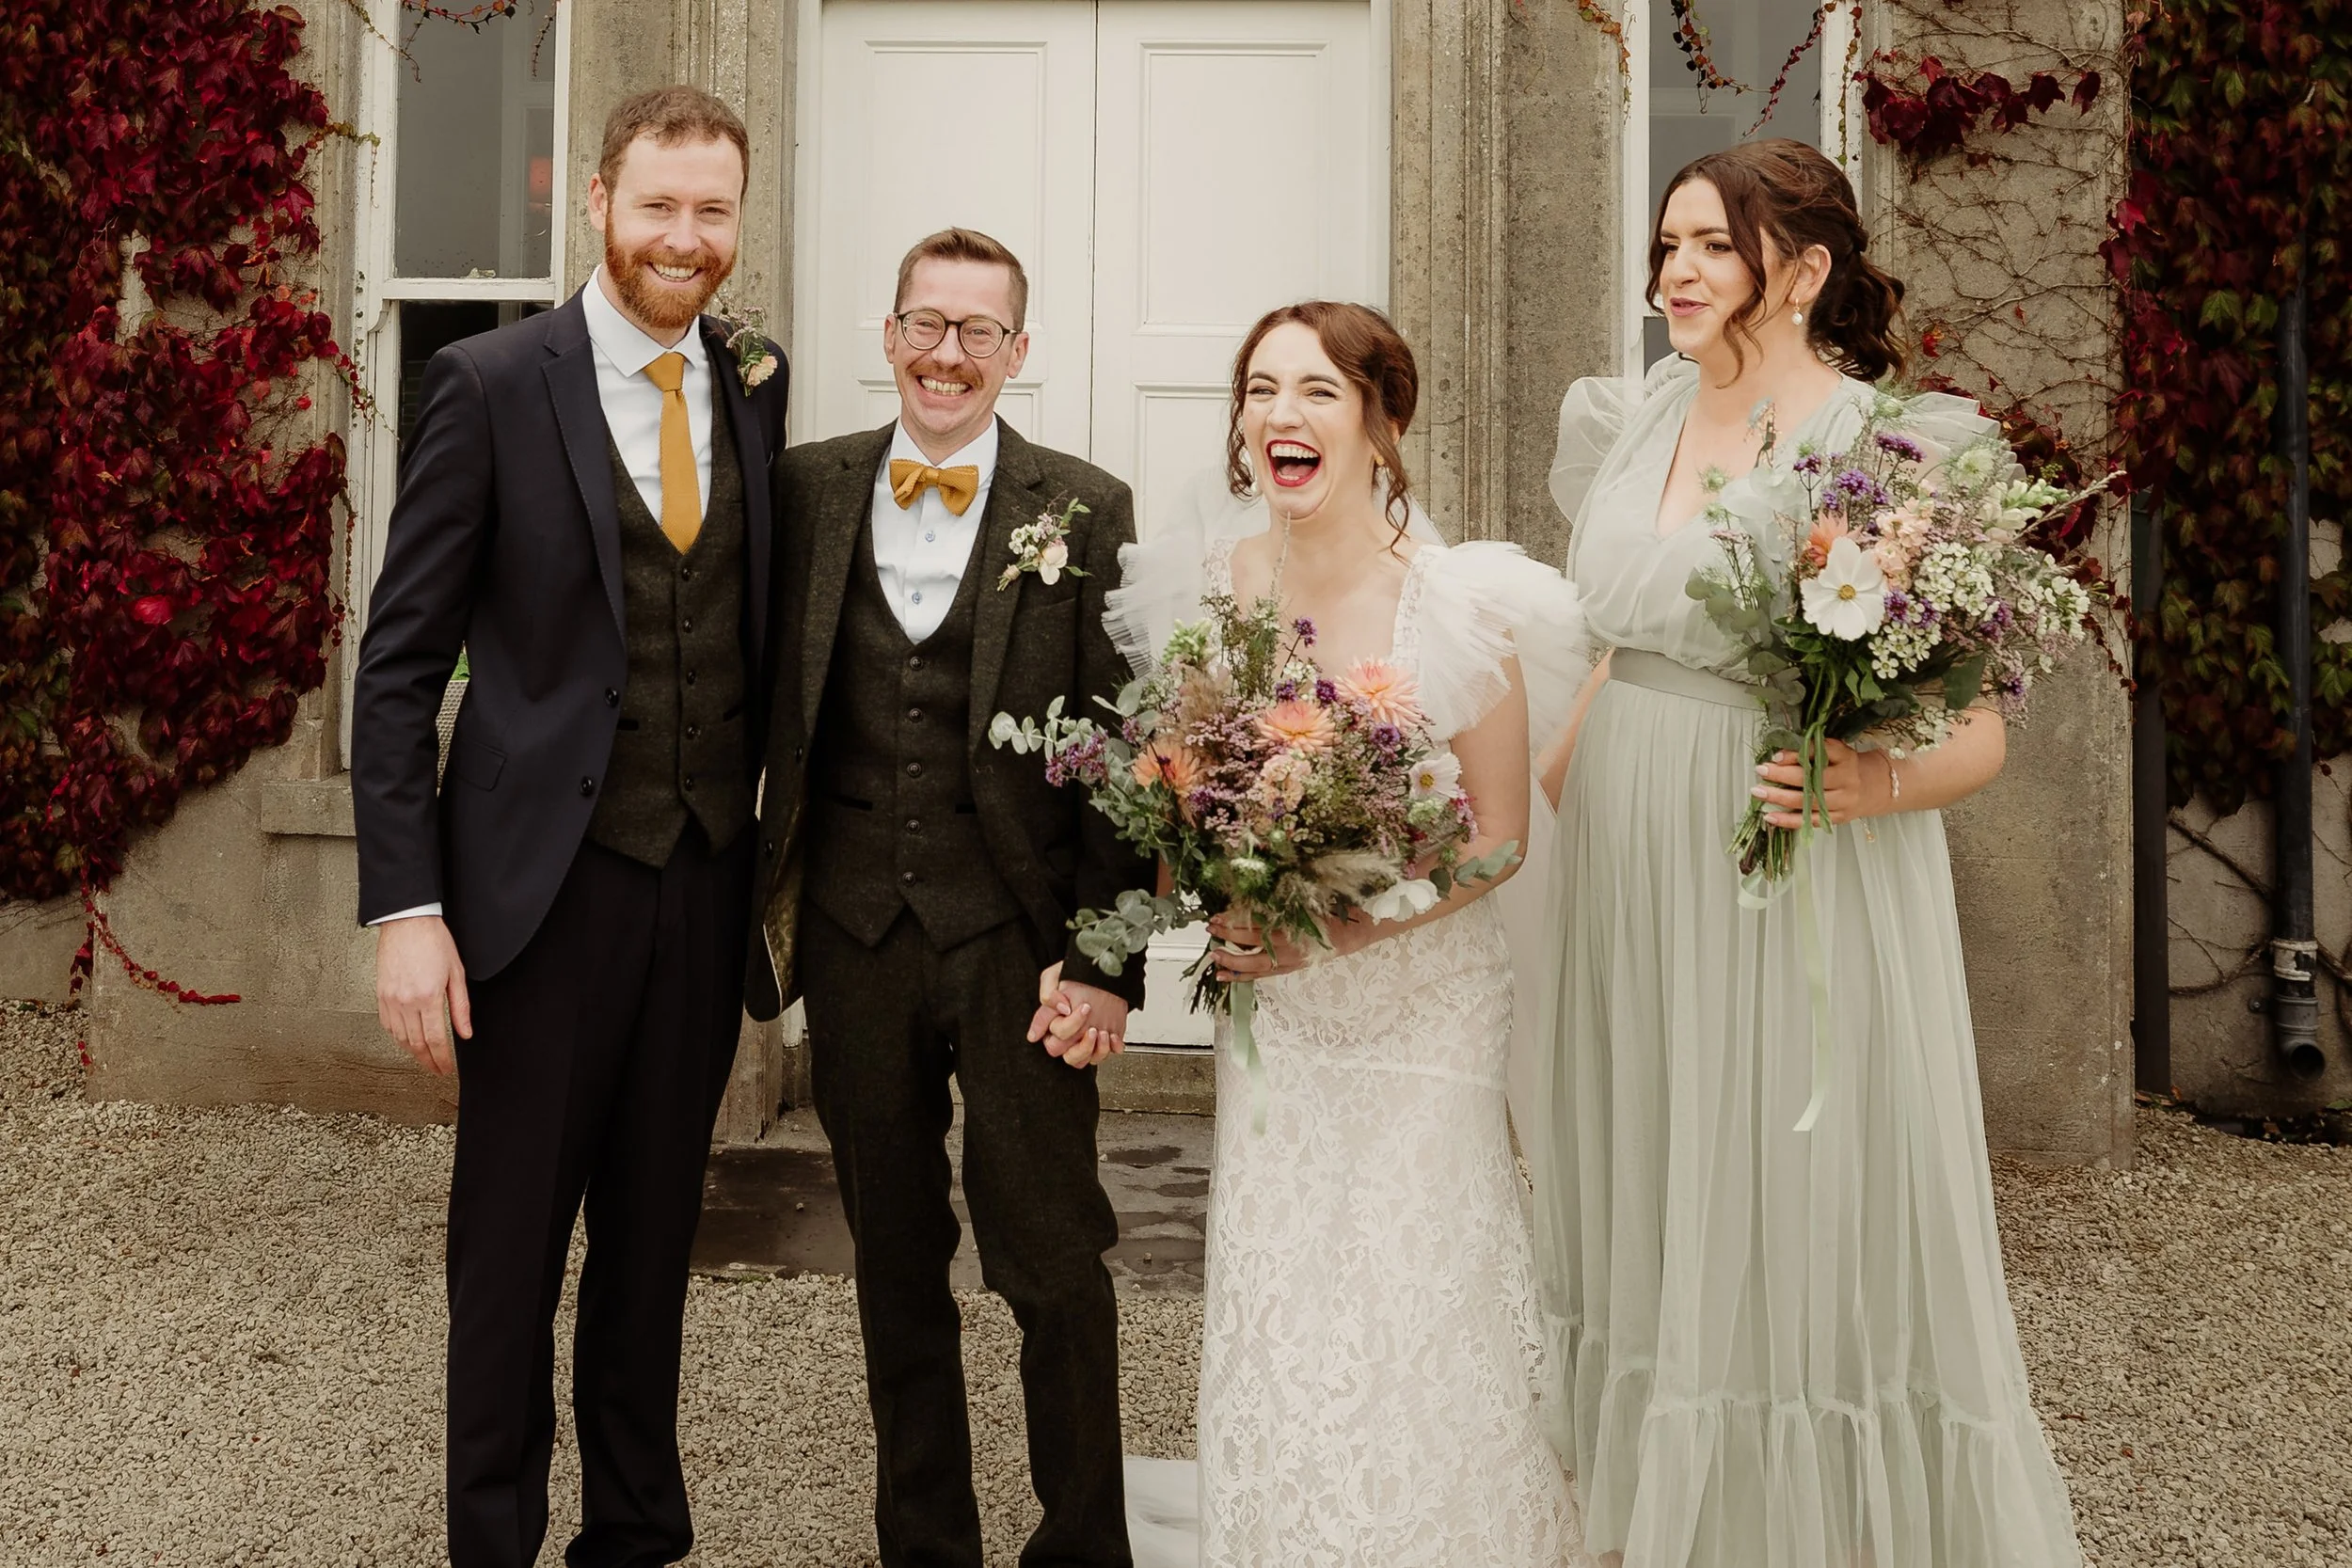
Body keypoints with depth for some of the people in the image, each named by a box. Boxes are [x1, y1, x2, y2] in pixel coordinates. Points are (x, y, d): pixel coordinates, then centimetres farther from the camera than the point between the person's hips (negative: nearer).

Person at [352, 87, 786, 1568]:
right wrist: (406, 905, -14)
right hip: (548, 880, -4)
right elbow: (402, 660, -8)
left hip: (708, 876, 4)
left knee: (656, 1231, 16)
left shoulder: (756, 391, 6)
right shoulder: (491, 385, -7)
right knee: (511, 1241, 7)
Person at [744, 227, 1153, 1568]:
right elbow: (770, 703, 8)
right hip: (854, 935, 3)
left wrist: (1104, 961, -9)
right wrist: (768, 889, 0)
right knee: (896, 1262, 14)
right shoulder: (807, 490, 7)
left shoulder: (1086, 510, -1)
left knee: (1053, 1259, 2)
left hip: (1018, 937, -3)